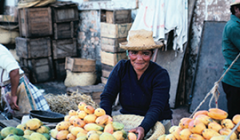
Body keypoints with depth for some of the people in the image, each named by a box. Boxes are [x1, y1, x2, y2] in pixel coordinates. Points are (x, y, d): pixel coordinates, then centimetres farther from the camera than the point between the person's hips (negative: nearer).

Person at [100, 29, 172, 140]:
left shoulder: (161, 75, -12)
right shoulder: (121, 68, -3)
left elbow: (156, 108, -23)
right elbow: (107, 96, -6)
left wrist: (143, 128, -42)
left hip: (156, 122, -2)